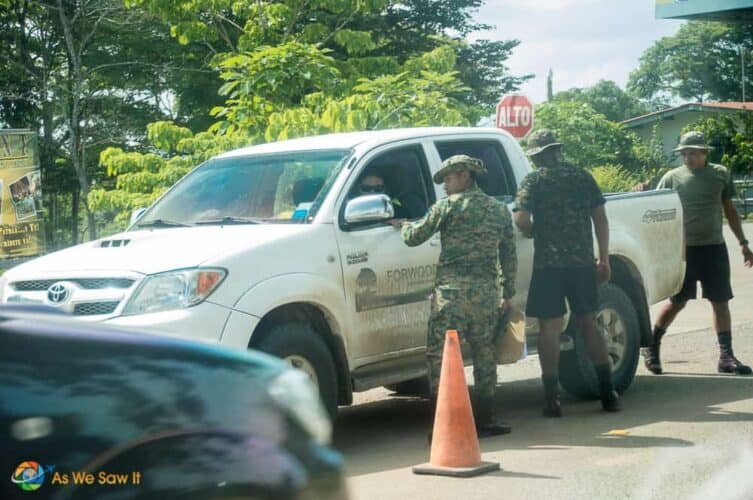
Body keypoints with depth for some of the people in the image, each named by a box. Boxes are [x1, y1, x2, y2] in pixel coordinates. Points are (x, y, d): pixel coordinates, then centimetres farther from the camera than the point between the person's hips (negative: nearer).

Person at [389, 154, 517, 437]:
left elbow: (414, 237, 2)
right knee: (484, 353, 13)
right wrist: (508, 292, 23)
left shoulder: (449, 206, -2)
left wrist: (402, 225, 24)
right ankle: (486, 418, 14)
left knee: (440, 355, -3)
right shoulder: (499, 210, 15)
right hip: (487, 291, 5)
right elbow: (509, 256, 17)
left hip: (452, 289, -5)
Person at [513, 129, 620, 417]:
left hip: (549, 263, -4)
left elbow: (521, 220, -13)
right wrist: (604, 258, 12)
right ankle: (608, 393, 13)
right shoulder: (582, 177, 9)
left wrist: (535, 233, 9)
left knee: (550, 327, 1)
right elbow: (600, 218, 8)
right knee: (588, 323, 14)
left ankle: (552, 399, -1)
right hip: (583, 262, 4)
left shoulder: (534, 181, -2)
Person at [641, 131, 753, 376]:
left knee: (721, 301, 3)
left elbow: (730, 210, 13)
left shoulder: (720, 175, 6)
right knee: (678, 302, 2)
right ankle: (652, 346, 19)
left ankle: (726, 356, 9)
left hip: (714, 247, 2)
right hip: (684, 248, -2)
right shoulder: (672, 177, 0)